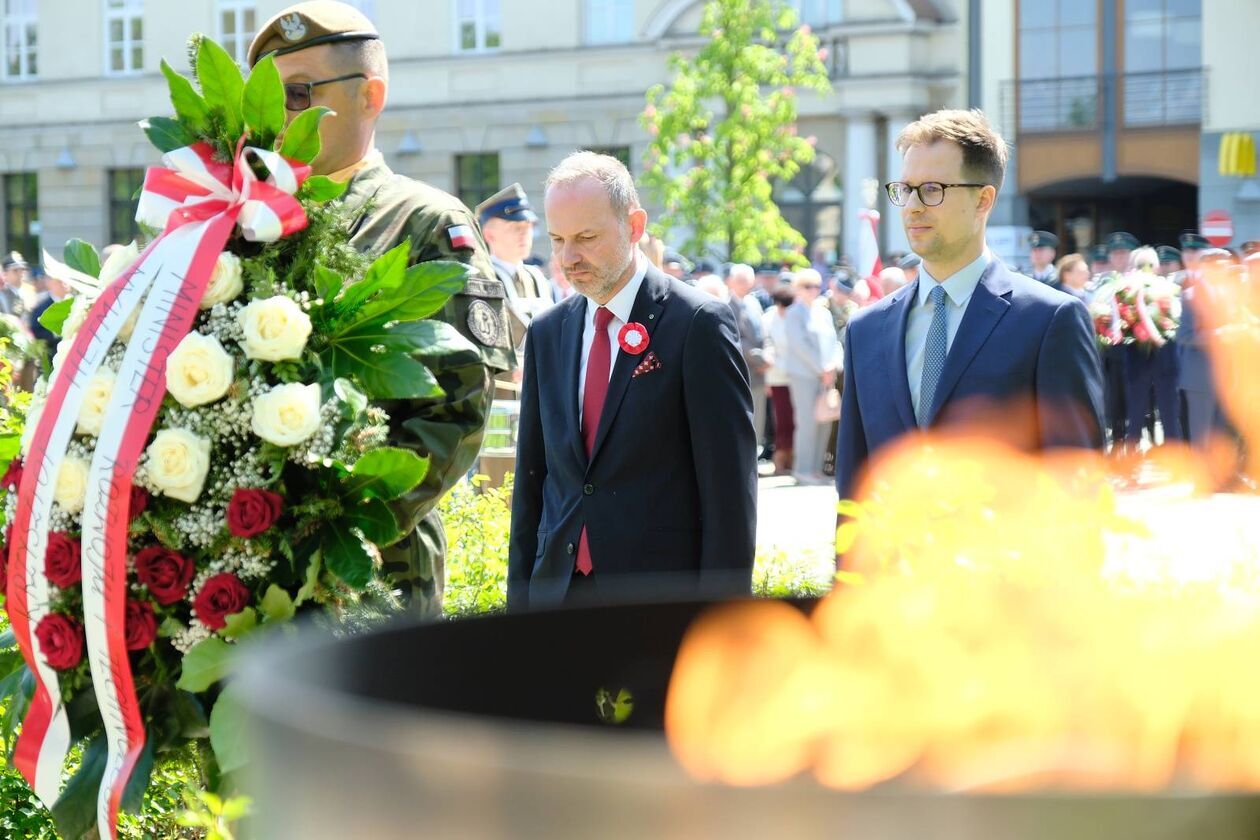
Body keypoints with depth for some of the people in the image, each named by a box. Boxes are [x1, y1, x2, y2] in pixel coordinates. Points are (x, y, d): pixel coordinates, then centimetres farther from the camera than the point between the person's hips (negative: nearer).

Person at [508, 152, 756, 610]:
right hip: (557, 591, 5)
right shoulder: (547, 332, 13)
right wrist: (520, 601, 11)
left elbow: (729, 485, -8)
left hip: (662, 596, -5)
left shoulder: (698, 323, -6)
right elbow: (531, 479, 15)